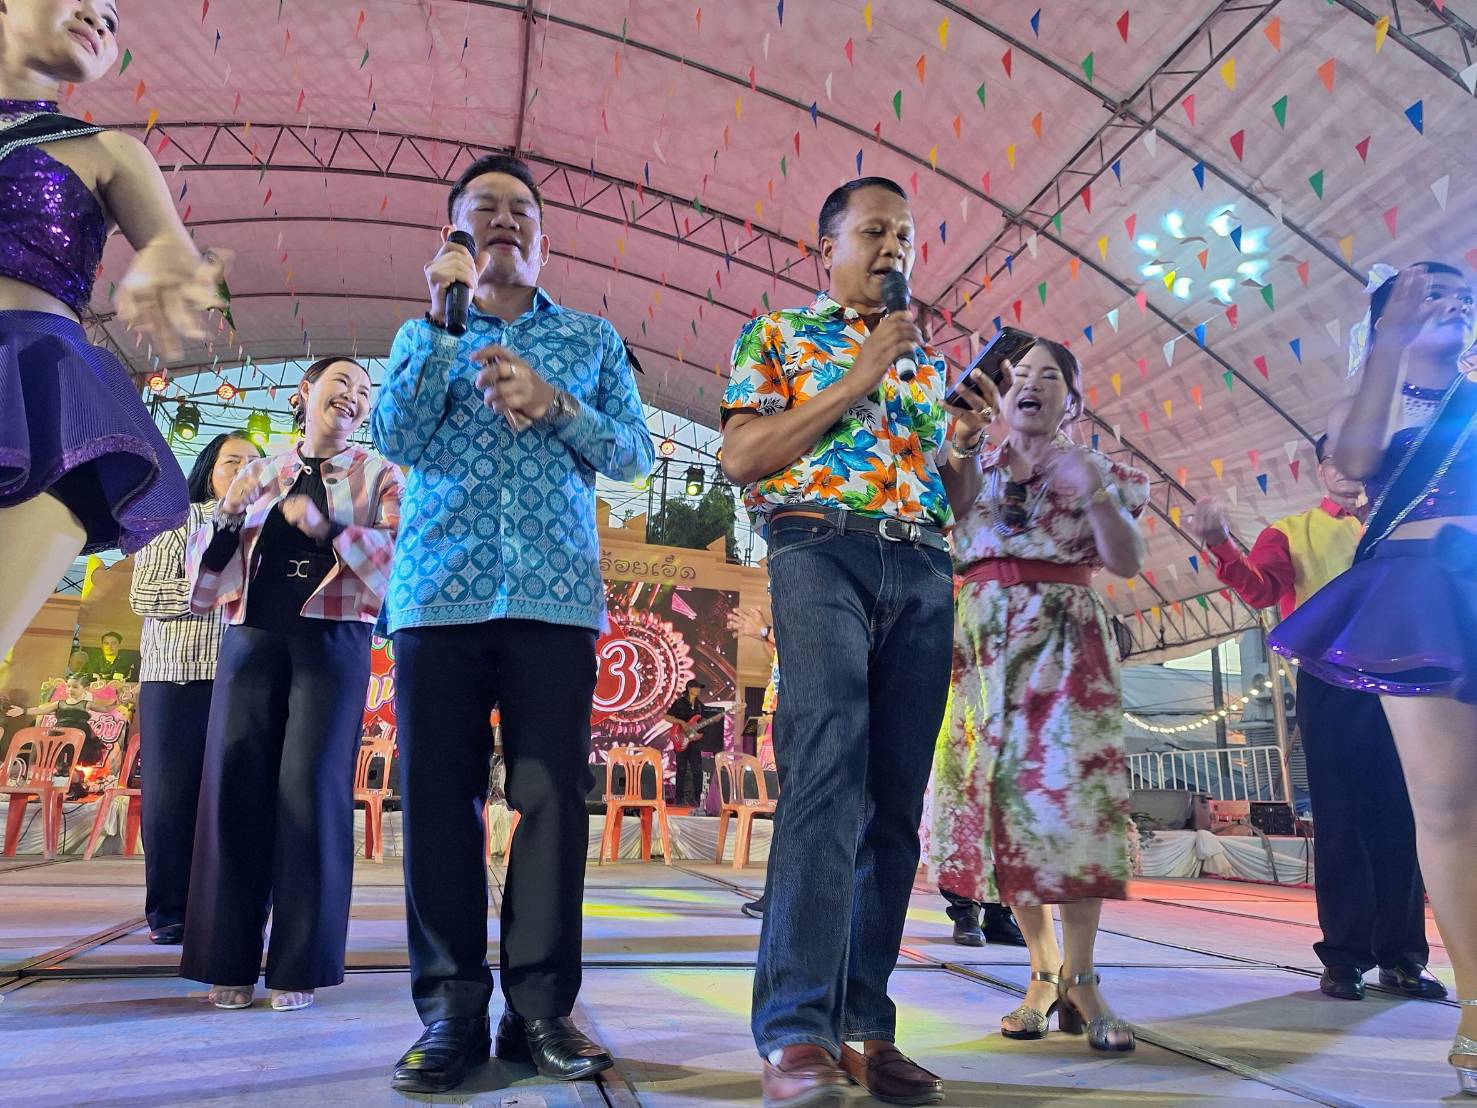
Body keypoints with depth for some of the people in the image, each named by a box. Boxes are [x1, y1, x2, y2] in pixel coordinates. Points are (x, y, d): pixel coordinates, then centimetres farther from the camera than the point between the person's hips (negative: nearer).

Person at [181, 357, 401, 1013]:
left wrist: (330, 528, -18)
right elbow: (205, 553, 14)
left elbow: (405, 549, -5)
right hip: (251, 635, 3)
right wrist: (228, 524, -7)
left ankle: (300, 964, 1)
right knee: (235, 782, -1)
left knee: (311, 787, -8)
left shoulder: (377, 475, 10)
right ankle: (229, 960, 9)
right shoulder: (258, 474, 18)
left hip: (333, 639, -3)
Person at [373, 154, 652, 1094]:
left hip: (556, 594, 0)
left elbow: (636, 454, 7)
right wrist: (445, 318, -4)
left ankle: (542, 1003, 5)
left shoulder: (592, 338, 17)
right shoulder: (425, 333, 19)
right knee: (439, 795, -1)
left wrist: (555, 404, -8)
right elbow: (397, 438, 1)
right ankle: (451, 1007, 9)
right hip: (439, 592, 1)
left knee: (552, 795, -4)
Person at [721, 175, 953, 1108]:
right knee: (828, 771, -22)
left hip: (924, 567, 5)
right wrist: (860, 377, -3)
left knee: (896, 798, 0)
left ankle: (865, 1023, 8)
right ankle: (797, 1031, -20)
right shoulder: (778, 334, 13)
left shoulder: (928, 357, 27)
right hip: (821, 548, -5)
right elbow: (742, 458, -1)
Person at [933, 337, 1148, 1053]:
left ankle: (1078, 979, -3)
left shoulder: (1095, 468, 11)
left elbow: (1126, 562, -2)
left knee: (1067, 793, -12)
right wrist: (963, 439, -17)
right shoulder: (971, 464, 16)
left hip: (1065, 640, -2)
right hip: (984, 640, 2)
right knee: (998, 797, -2)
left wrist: (1093, 487, -14)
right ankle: (1043, 970, 9)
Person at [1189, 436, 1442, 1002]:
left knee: (1400, 816, 2)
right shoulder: (1291, 531, 10)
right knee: (1342, 817, -1)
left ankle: (1402, 954, 12)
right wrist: (1221, 544, -24)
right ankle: (1345, 955, 5)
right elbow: (1260, 589, -8)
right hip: (1330, 678, -2)